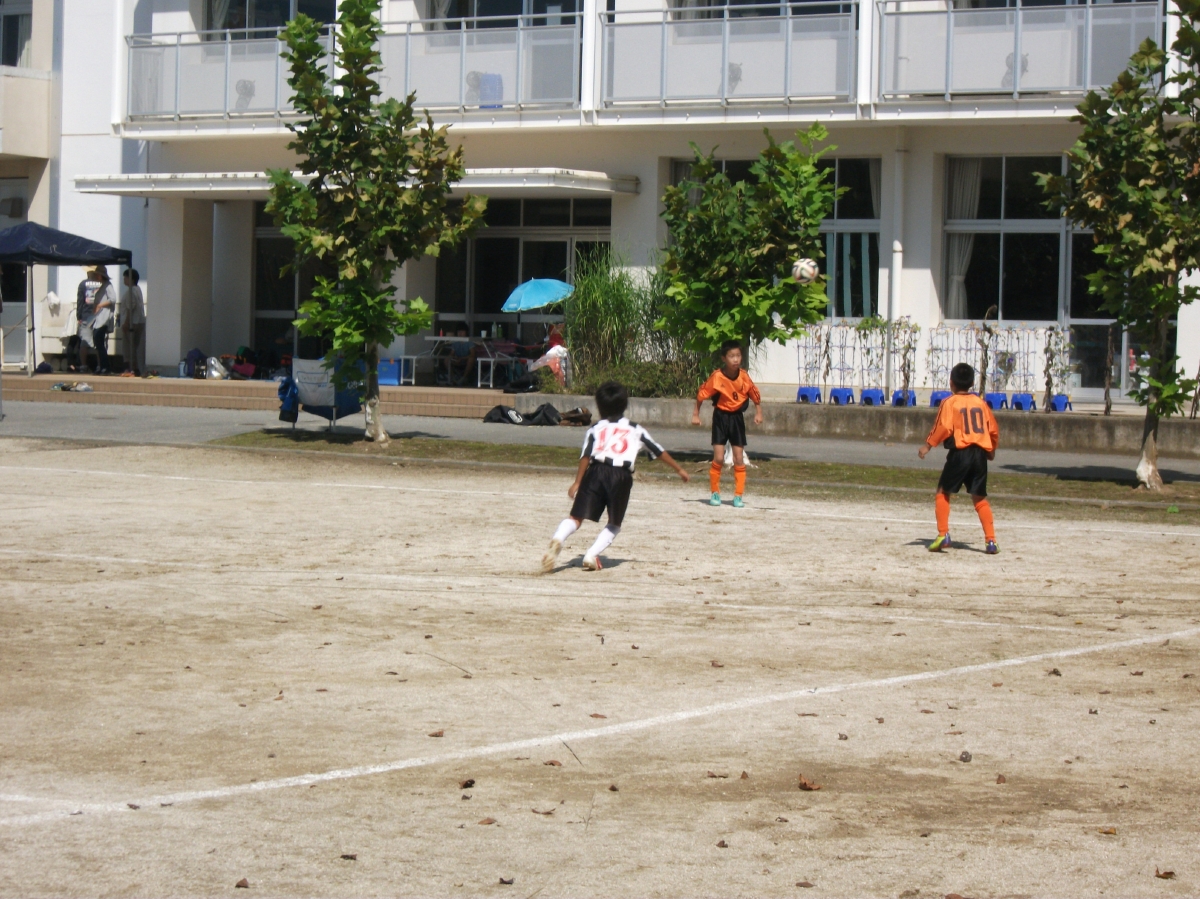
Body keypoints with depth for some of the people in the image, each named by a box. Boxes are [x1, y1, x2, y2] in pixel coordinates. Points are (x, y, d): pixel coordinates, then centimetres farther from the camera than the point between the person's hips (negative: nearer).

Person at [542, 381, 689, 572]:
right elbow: (659, 452, 26)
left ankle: (558, 540, -32)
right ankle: (591, 556, -3)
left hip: (596, 472, 0)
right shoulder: (636, 430, 22)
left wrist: (577, 483, 0)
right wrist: (679, 469, 36)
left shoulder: (595, 429, 17)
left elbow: (586, 456, 2)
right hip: (622, 476, 0)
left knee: (576, 517, -3)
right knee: (614, 524, 16)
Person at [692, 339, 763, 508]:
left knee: (739, 459, 1)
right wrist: (696, 414, -1)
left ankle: (738, 496, 9)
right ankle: (715, 493, 11)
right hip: (720, 416, -2)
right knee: (718, 458, -6)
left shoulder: (744, 376, -13)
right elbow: (701, 394, -6)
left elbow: (755, 394, 1)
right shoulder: (717, 377, -18)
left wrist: (758, 413, -7)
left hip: (737, 418, 2)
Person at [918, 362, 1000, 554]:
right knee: (980, 498, 11)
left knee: (943, 492, 10)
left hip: (960, 452, -4)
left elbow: (944, 427, -14)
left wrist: (928, 445, -8)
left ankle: (943, 535, -1)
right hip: (980, 453, 4)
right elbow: (994, 430, 16)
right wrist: (991, 449, 32)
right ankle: (991, 541, 2)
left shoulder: (950, 403, -1)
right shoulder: (980, 403, 13)